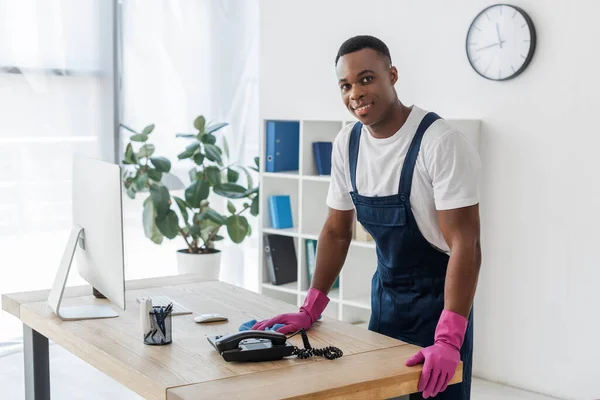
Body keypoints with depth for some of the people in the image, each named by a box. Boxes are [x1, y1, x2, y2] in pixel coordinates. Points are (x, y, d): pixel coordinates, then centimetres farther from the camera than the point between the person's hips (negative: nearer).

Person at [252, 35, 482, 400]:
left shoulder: (442, 143, -22)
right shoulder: (347, 143, -2)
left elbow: (465, 243, -25)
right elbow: (337, 231, 7)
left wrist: (448, 341, -32)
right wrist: (310, 311, 3)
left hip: (438, 295, -5)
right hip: (386, 292, 6)